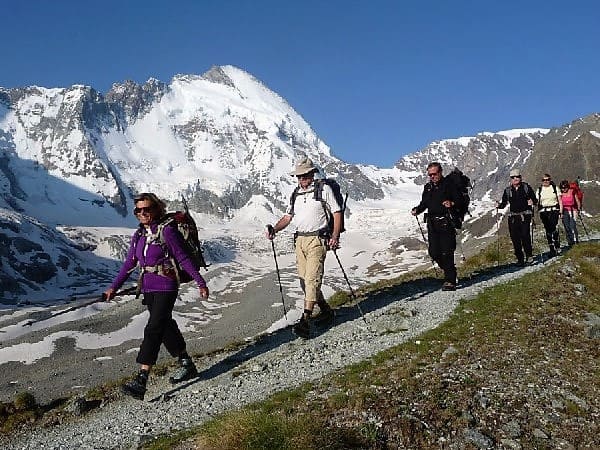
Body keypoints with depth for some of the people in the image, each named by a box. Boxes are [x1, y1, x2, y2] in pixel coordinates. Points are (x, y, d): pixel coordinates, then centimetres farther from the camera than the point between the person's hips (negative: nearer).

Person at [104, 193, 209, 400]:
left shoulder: (167, 231, -10)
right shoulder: (138, 235, 10)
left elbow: (183, 259, -8)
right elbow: (129, 263, 16)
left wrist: (200, 282, -10)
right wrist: (114, 287, 15)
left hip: (166, 288, -7)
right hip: (148, 289, 7)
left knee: (153, 330, -13)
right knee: (166, 328, 14)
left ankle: (141, 381, -16)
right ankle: (187, 365, 31)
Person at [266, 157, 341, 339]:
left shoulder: (324, 189, 0)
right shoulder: (296, 194, 17)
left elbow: (337, 213, -2)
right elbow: (288, 217, 15)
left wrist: (335, 236, -15)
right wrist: (274, 229, -3)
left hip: (317, 239, -7)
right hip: (300, 240, 7)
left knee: (312, 279, -15)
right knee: (304, 280, 8)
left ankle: (305, 321, -19)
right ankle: (326, 311, 25)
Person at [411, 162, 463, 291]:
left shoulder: (449, 184, 0)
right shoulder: (428, 187, 17)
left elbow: (460, 200, -4)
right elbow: (424, 204, 23)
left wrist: (452, 204, -23)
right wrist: (417, 210, 4)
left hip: (446, 223, -6)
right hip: (432, 223, 6)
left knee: (446, 252, -10)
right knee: (434, 253, 2)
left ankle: (450, 281, -4)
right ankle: (449, 272, 26)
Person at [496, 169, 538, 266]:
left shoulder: (526, 187, 5)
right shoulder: (508, 190, 11)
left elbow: (535, 199, 7)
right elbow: (504, 204, 12)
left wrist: (532, 202, -15)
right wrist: (499, 205, -9)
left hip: (525, 215, -3)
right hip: (513, 217, 3)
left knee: (525, 235, -18)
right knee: (515, 238, -1)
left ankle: (529, 255, -1)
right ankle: (520, 259, 8)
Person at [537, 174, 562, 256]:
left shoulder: (555, 188, 7)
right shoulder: (539, 190, 11)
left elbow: (560, 201, 7)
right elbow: (537, 202, 10)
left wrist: (561, 211, -1)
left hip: (554, 210, -2)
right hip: (544, 212, 2)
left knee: (554, 229, -17)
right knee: (548, 230, 2)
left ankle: (557, 248, -7)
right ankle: (551, 249, 7)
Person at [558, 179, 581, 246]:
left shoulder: (572, 192, -3)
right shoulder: (561, 194, 1)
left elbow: (577, 201, 6)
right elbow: (561, 204, -1)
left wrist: (578, 209, 8)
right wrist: (561, 213, -7)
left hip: (572, 210, -2)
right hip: (565, 211, 2)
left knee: (572, 225, -13)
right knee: (567, 227, 1)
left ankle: (576, 240, -6)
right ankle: (570, 241, 8)